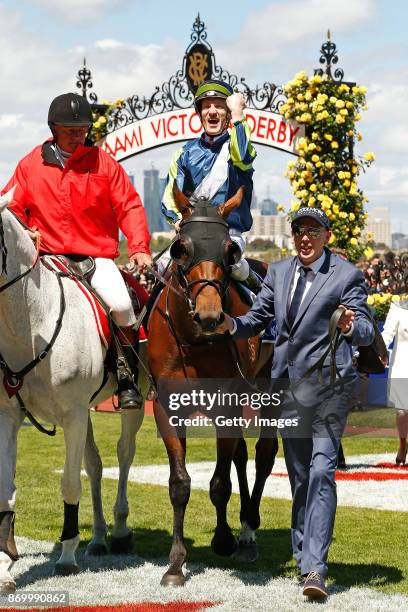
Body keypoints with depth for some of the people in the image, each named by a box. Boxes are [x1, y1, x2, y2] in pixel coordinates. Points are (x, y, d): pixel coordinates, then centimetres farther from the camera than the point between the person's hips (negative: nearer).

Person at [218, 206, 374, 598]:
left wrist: (352, 327, -35)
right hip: (288, 386, 5)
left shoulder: (347, 276, -4)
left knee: (321, 471, -15)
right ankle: (303, 555, 25)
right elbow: (257, 318, 14)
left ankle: (314, 567, -20)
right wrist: (232, 324, -8)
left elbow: (366, 331, -11)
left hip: (329, 385, -5)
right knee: (299, 476, 13)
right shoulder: (278, 272, 12)